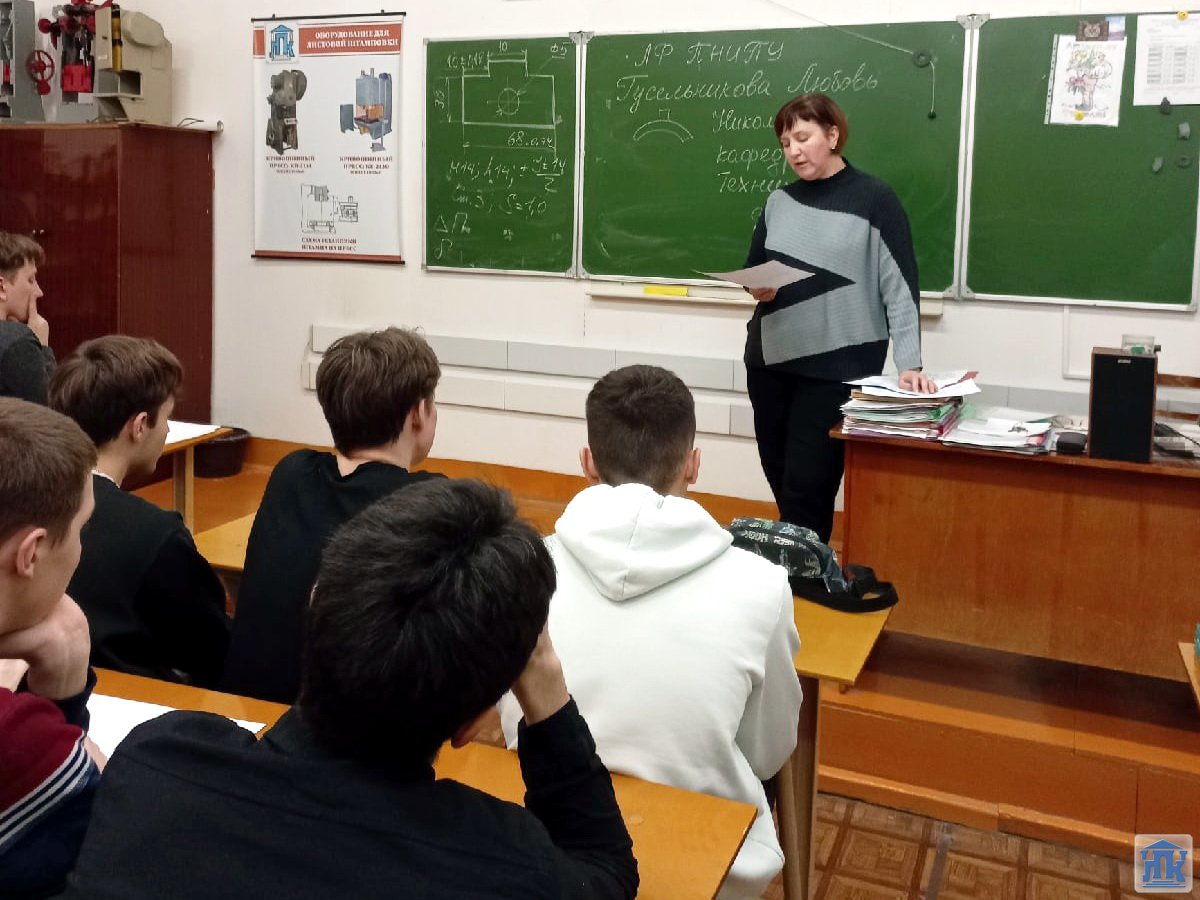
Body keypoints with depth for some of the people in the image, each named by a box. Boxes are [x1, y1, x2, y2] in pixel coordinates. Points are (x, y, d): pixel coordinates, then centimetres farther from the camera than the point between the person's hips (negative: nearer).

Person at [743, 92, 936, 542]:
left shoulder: (874, 200, -4)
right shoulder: (779, 202, 11)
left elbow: (900, 286, -9)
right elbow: (753, 270, 19)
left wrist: (909, 363, -18)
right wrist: (758, 287, -6)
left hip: (837, 368, -5)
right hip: (768, 362, 5)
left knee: (808, 487, -7)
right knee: (781, 482, 12)